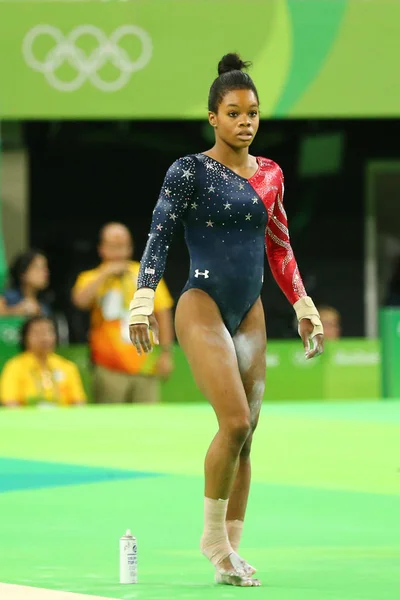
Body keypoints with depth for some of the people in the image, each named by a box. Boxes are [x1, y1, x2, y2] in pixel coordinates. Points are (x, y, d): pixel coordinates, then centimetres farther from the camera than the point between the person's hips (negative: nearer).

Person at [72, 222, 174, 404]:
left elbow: (163, 313, 8)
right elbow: (81, 300, -14)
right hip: (110, 369, -1)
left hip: (145, 368, 1)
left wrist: (166, 352, 0)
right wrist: (105, 273, -10)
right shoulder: (93, 278, 8)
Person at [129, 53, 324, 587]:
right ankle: (213, 535, -2)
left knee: (245, 434, 3)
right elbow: (159, 236, -9)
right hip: (202, 307, -5)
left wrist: (304, 307, 17)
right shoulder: (190, 172, -5)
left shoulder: (270, 176, 11)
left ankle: (232, 547, 10)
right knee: (235, 423, -18)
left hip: (250, 315, 5)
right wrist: (143, 301, -19)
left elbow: (280, 249, 19)